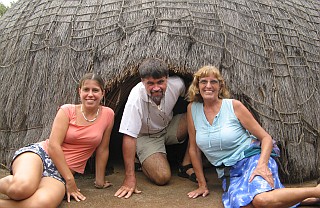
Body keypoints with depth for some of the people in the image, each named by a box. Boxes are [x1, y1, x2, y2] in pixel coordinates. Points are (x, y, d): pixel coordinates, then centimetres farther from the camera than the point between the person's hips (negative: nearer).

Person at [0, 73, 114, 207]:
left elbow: (102, 150, 8)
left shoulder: (107, 114, 2)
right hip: (40, 153, -1)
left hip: (61, 173, 1)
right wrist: (70, 180, -15)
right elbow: (53, 145, -10)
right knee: (22, 187, -37)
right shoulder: (67, 110, -2)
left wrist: (100, 181, 12)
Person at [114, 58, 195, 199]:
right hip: (146, 136, -4)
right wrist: (130, 177, -32)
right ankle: (142, 161, 10)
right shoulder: (136, 98, -33)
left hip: (169, 127, 4)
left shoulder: (177, 84, -23)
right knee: (162, 177, -24)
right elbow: (129, 137, -31)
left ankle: (186, 167, -8)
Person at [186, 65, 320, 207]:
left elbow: (266, 138, -1)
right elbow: (194, 148, 10)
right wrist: (202, 184, 10)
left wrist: (262, 164, -20)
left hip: (252, 159, -3)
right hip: (229, 174, 3)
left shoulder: (233, 105, -3)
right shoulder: (193, 109, 4)